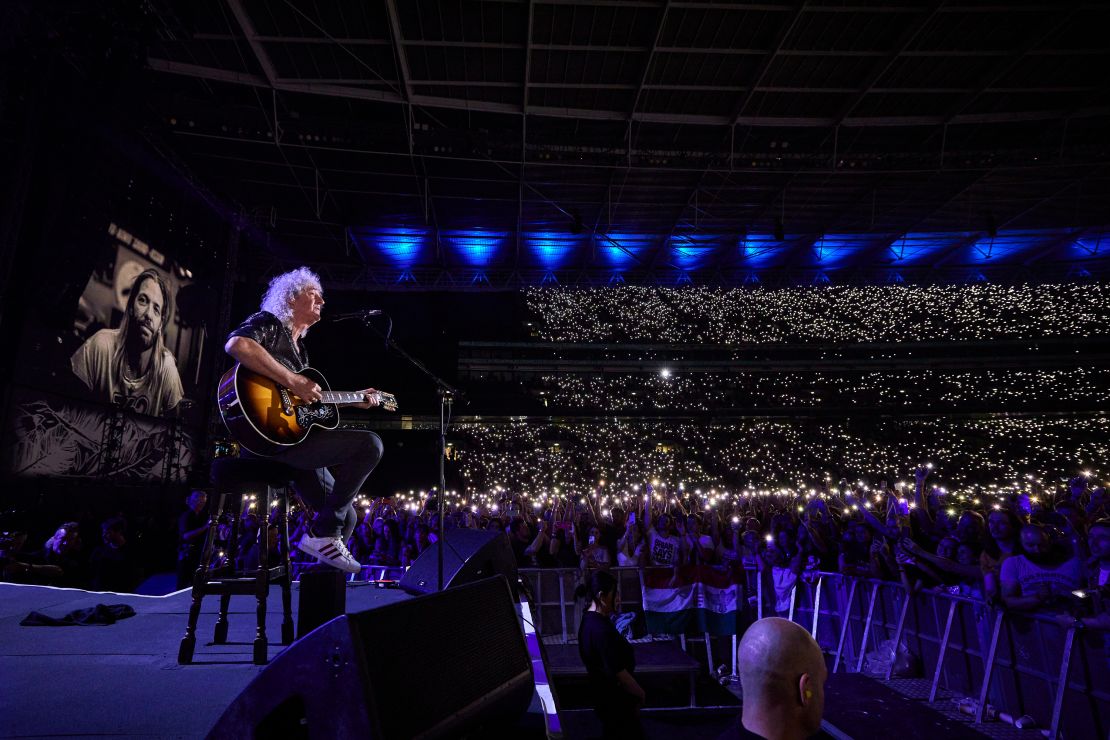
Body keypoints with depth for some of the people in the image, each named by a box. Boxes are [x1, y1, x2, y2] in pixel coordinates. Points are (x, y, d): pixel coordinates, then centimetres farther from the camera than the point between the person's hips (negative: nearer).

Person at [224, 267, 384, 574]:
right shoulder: (268, 322, -2)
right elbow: (236, 344, -26)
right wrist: (294, 382, -27)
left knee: (346, 518, 11)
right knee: (369, 444, -22)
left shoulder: (298, 345, 24)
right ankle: (322, 532, -13)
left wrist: (355, 400, 25)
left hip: (294, 437, 10)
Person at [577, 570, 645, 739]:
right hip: (615, 700, -9)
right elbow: (618, 672, -26)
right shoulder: (602, 629, -30)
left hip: (603, 694, 9)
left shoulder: (589, 619, 1)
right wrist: (640, 693, -12)